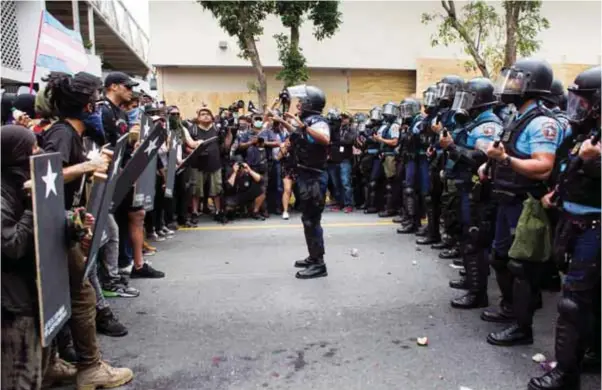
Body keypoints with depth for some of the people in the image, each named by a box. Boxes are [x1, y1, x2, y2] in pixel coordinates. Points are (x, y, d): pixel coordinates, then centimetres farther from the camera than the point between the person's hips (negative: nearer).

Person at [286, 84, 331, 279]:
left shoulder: (318, 121, -15)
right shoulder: (306, 121, 13)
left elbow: (325, 140, -38)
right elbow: (296, 139, 31)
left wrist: (303, 126, -38)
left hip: (314, 178, -10)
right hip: (306, 177, 10)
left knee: (312, 220, -7)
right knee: (308, 219, 16)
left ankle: (319, 264, -1)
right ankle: (313, 257, 27)